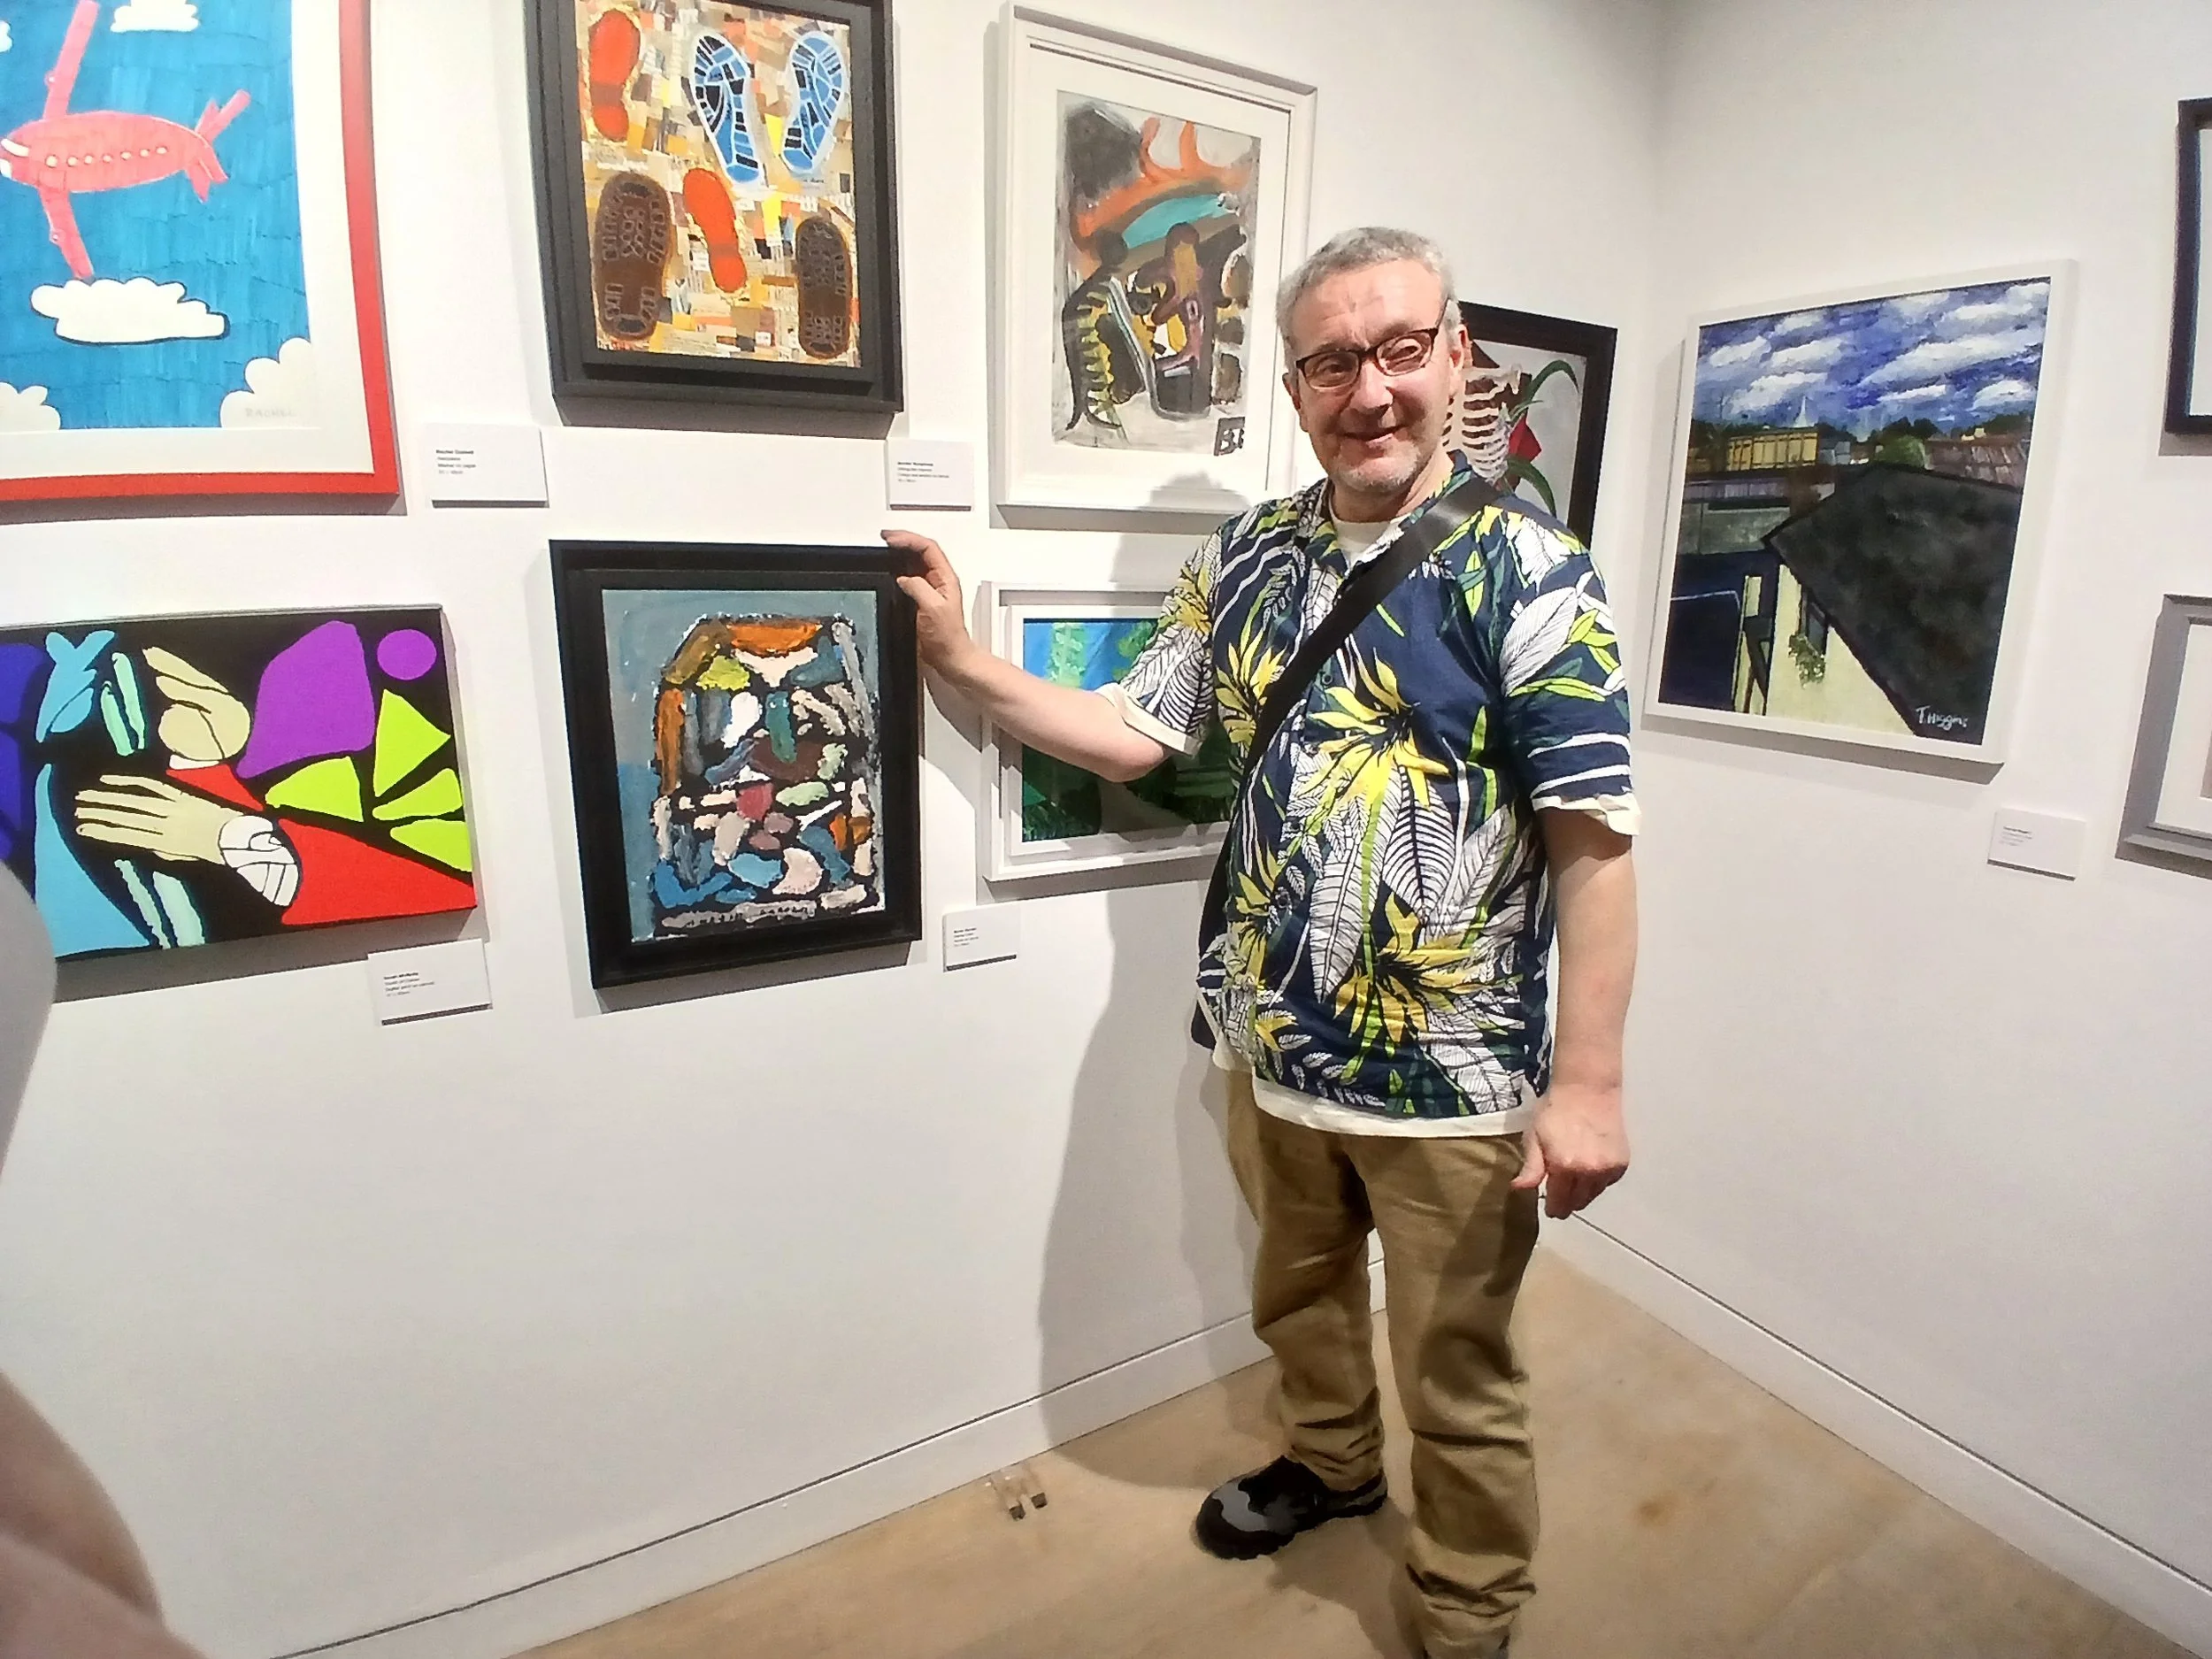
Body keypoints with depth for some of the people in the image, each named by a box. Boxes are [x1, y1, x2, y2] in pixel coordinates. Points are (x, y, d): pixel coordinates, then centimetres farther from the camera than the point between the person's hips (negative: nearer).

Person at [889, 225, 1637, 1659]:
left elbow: (1594, 840, -16)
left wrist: (1588, 1083, -18)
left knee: (1456, 1372, 15)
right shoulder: (1248, 558, 2)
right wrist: (960, 662, -1)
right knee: (1298, 1296, 27)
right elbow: (1136, 735, 5)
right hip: (1273, 1044, 5)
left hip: (1450, 1075, -5)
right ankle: (1331, 1462, 57)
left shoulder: (1525, 569, -14)